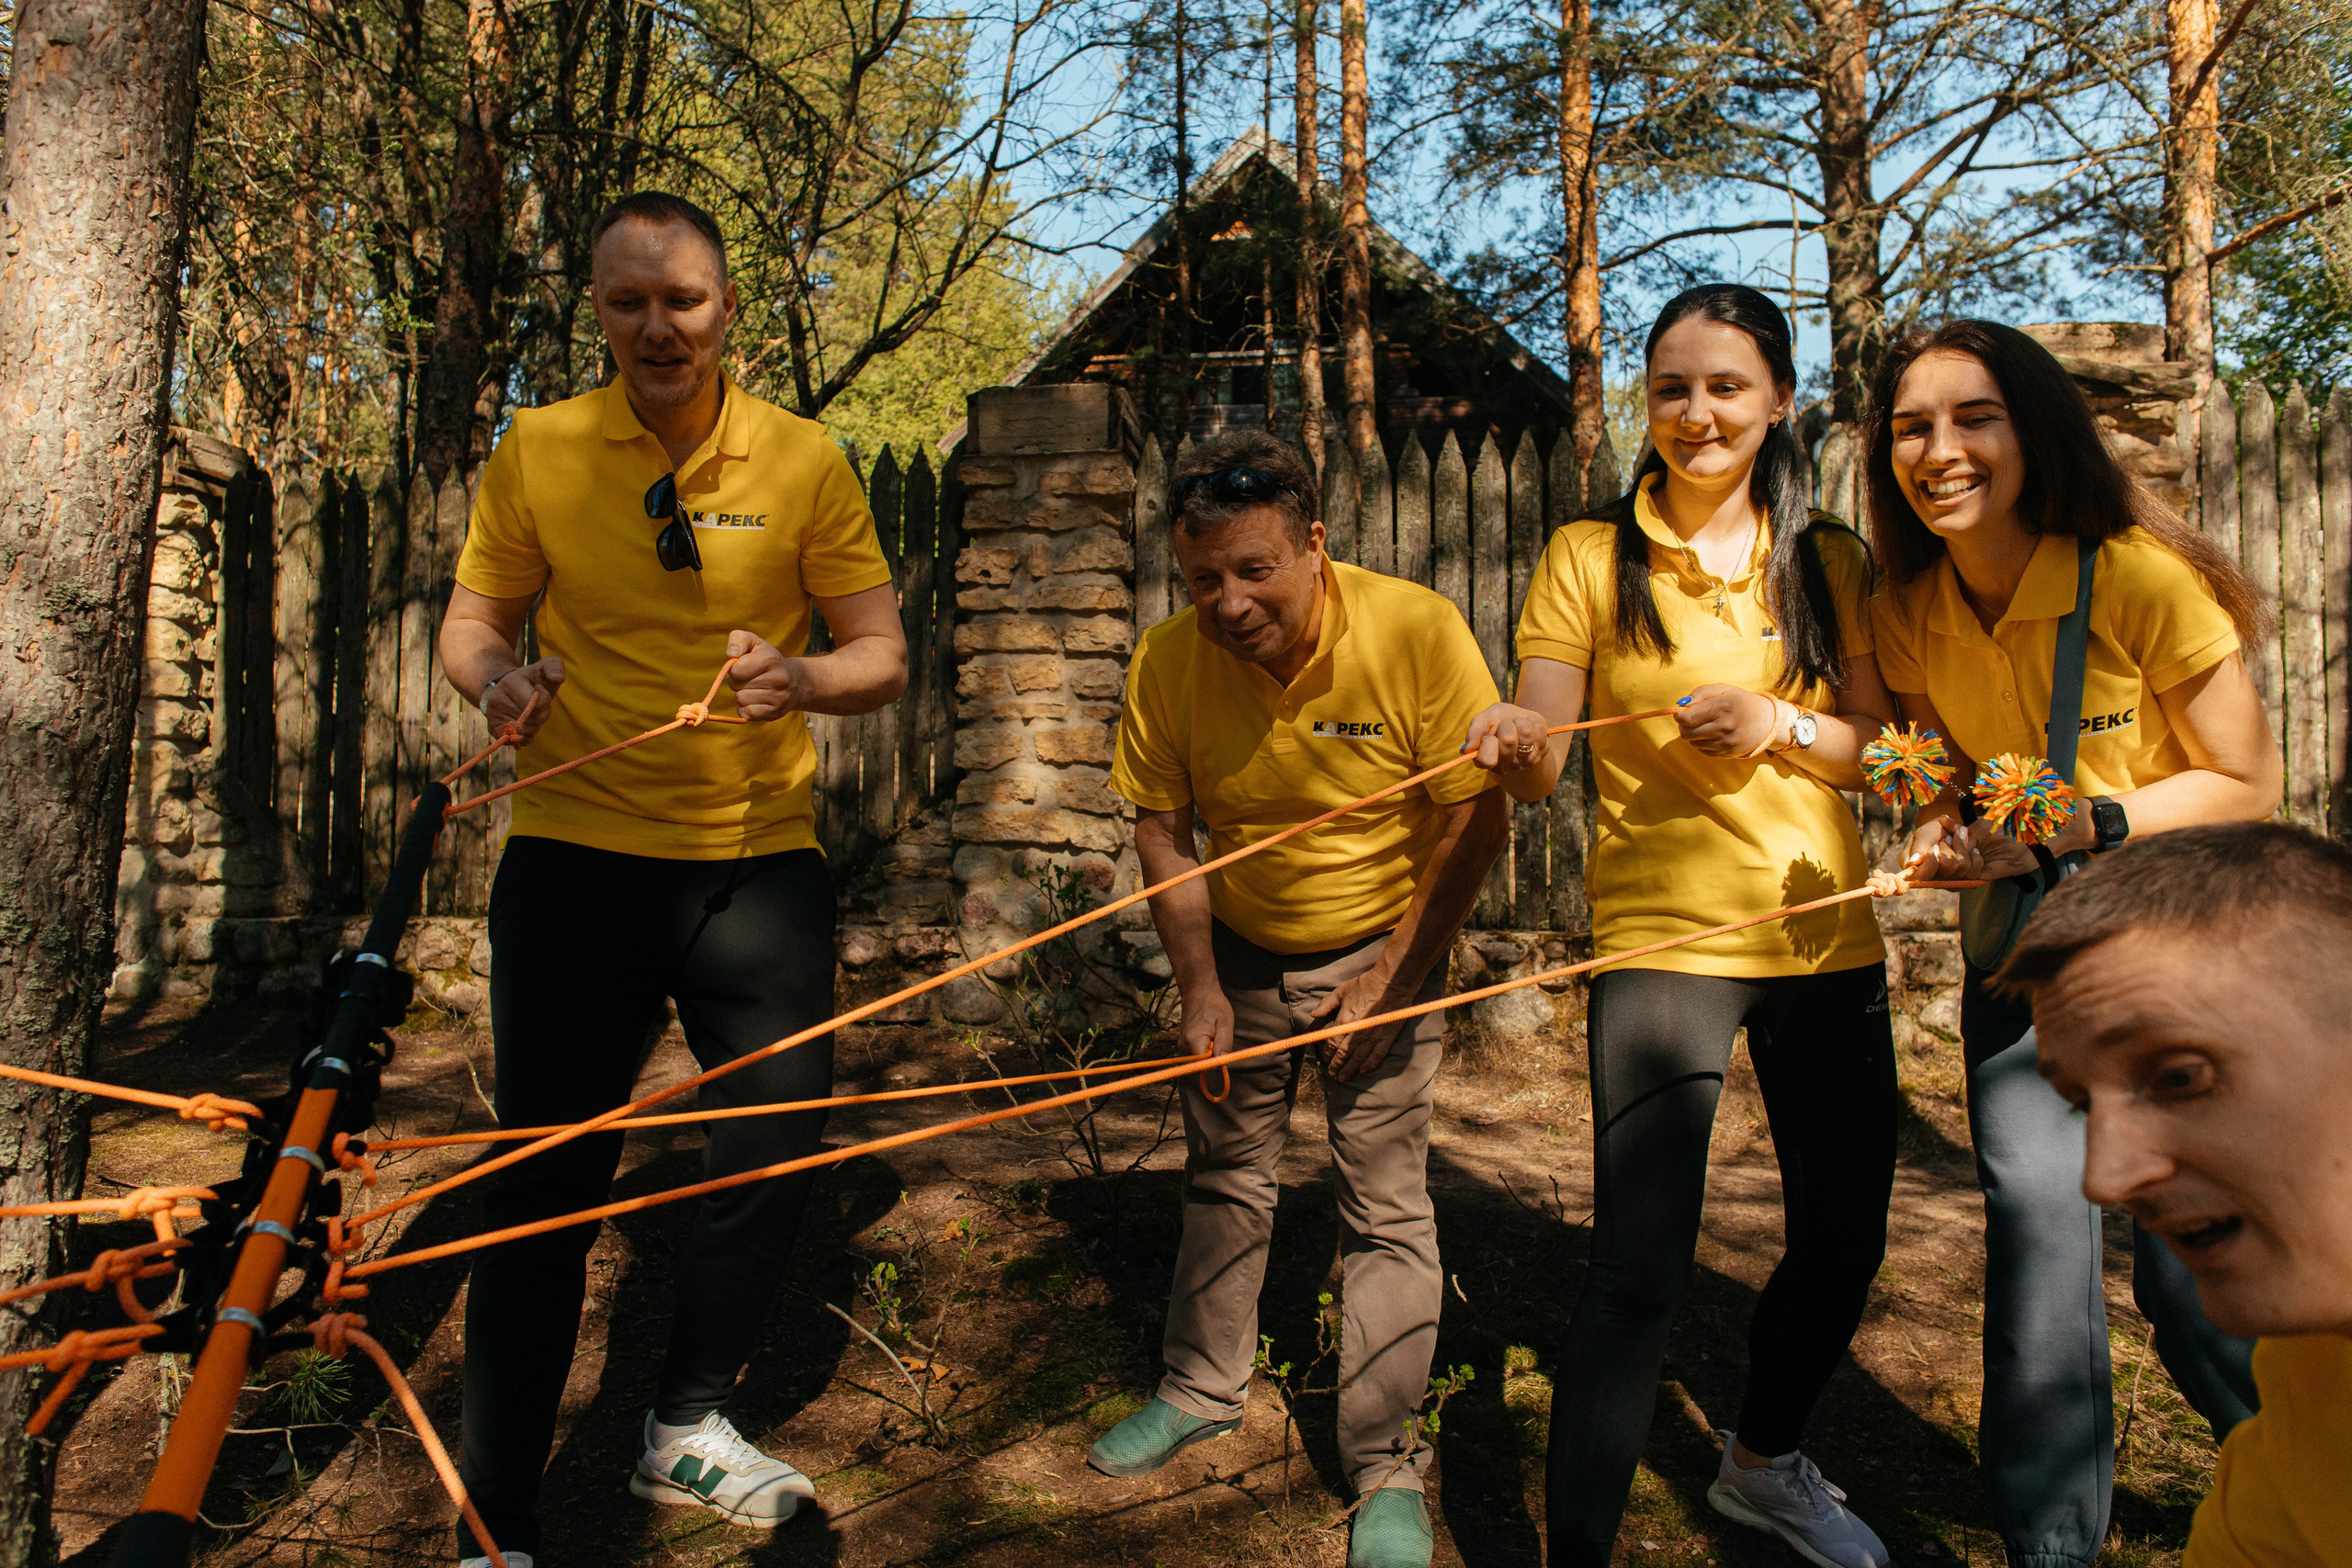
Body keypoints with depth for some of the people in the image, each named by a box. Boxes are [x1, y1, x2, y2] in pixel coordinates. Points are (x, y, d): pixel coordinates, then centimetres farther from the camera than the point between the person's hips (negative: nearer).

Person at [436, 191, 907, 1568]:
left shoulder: (803, 460, 0)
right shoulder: (538, 452, 0)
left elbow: (882, 653, 0)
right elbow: (473, 619, 7)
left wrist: (803, 678, -22)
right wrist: (494, 677, -17)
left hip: (758, 859, 1)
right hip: (575, 856, -1)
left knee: (779, 1149, 7)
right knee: (548, 1184, 2)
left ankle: (687, 1427, 32)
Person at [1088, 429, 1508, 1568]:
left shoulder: (1416, 633, -25)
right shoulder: (1168, 664, -17)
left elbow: (1475, 821, -17)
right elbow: (1161, 831, -5)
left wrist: (1389, 980, -17)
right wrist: (1200, 987, -7)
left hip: (1383, 946, -3)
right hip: (1240, 950, 3)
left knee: (1385, 1205, -5)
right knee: (1223, 1176, 14)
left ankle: (1387, 1471, 8)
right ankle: (1202, 1389, 35)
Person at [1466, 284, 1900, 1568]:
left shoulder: (1829, 561, 9)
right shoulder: (1591, 555, 0)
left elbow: (1880, 754, 5)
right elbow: (1539, 766, -5)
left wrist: (1779, 725, -15)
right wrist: (1519, 747, -28)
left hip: (1826, 938, 4)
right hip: (1661, 934, -4)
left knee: (1844, 1241, 14)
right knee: (1639, 1268, -12)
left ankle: (1764, 1462, 42)